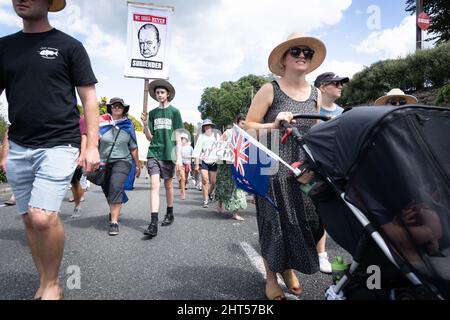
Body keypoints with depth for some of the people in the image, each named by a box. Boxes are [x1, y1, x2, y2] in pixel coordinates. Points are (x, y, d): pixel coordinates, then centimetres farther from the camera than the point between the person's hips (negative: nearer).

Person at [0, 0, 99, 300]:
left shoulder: (69, 46, 2)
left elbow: (89, 99, 0)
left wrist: (92, 146, -8)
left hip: (59, 144, -5)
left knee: (43, 217, -17)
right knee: (30, 219, 9)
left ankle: (52, 285, 6)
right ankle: (45, 284, 26)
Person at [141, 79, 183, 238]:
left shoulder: (174, 112, 3)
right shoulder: (152, 113, 9)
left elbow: (177, 137, 1)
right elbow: (150, 137, 9)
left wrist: (179, 157, -5)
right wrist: (145, 124, -9)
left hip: (168, 153, -1)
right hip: (154, 153, 1)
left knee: (168, 184, 11)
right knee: (154, 185, -10)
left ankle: (170, 213, 31)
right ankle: (153, 223, -13)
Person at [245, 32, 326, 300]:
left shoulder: (316, 94, 11)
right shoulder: (270, 90, -5)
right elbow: (248, 126, -6)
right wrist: (274, 125, -20)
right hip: (274, 170, -4)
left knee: (308, 223, 5)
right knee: (276, 223, 2)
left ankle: (289, 267, 34)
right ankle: (271, 277, 25)